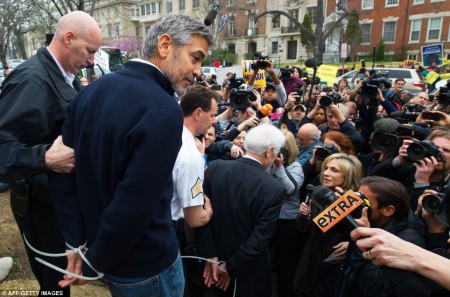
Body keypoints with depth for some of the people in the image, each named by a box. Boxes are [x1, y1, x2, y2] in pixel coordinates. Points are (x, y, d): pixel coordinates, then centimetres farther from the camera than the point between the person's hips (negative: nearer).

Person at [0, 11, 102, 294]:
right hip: (42, 200, -8)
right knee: (54, 279, 13)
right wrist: (45, 159, -42)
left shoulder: (66, 77, 4)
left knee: (63, 272, 27)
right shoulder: (32, 79, -24)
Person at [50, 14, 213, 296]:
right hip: (145, 267, -6)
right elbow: (132, 208, -29)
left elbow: (63, 171, 0)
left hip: (98, 246, 7)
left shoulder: (93, 90, -3)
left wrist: (77, 243, 3)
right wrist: (94, 265, -11)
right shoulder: (163, 112, -28)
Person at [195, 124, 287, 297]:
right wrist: (231, 267, -11)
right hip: (250, 271, -3)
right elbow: (260, 239, -22)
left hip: (215, 258, 4)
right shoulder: (275, 189, -23)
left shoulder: (215, 168, -14)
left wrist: (211, 256, -8)